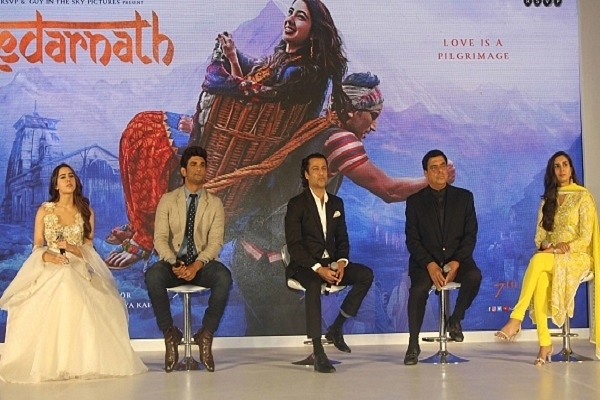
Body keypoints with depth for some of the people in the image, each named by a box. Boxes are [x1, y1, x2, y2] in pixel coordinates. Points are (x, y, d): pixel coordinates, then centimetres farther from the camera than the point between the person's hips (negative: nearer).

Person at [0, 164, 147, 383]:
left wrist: (72, 248, -16)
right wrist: (46, 256, -18)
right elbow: (37, 247, 5)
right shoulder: (44, 211, 8)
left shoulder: (86, 212, 11)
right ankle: (49, 363, -24)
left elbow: (89, 248, 5)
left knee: (81, 304, -31)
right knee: (47, 305, -32)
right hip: (49, 270, 0)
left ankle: (82, 361, -22)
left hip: (79, 270, 0)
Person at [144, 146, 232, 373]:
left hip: (202, 264, 0)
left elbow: (215, 241, -3)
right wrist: (174, 263, -21)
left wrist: (197, 265, -22)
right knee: (152, 275, -34)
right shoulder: (167, 201, 8)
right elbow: (160, 238, -2)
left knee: (224, 277, -34)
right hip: (173, 263, 0)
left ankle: (206, 333, -17)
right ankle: (169, 333, -17)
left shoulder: (215, 204, 7)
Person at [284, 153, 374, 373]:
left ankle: (336, 328, -7)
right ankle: (318, 352, -38)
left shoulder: (336, 203, 13)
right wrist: (317, 268, -23)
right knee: (314, 284, -39)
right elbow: (294, 245, -11)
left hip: (331, 263, 6)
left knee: (366, 275, -19)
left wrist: (341, 262, -9)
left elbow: (342, 239, 13)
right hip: (304, 265, -5)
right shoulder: (296, 204, -4)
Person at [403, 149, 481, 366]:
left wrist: (456, 262, -14)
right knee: (419, 288, -31)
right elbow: (412, 239, 0)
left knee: (474, 276, -31)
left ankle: (455, 320, -6)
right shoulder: (415, 201, 5)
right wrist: (430, 265, -17)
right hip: (426, 261, -1)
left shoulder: (464, 197, 8)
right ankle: (413, 344, -16)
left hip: (457, 259, 1)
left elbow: (470, 235, 3)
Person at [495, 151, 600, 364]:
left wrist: (563, 248, -19)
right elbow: (540, 236, 10)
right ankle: (544, 343, -36)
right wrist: (547, 246, -12)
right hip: (550, 256, 4)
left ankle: (516, 319, -39)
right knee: (540, 280, -34)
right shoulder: (547, 200, 17)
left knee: (538, 260, -36)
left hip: (577, 256, -4)